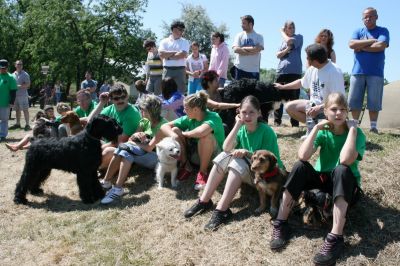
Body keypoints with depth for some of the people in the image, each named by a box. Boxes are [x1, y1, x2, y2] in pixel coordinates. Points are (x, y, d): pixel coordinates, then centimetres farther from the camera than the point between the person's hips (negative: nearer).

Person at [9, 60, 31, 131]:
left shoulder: (25, 74, -5)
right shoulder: (14, 74, 15)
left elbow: (28, 84, -12)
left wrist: (19, 86, -20)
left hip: (23, 95, -7)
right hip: (15, 95, 7)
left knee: (25, 110, -6)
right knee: (17, 109, 13)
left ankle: (27, 124, -4)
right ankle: (17, 124, 22)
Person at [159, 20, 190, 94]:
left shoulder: (184, 42, 8)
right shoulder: (164, 41, 11)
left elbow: (183, 55, -9)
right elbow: (161, 54, -5)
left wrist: (169, 57, -4)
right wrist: (175, 52, -6)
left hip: (180, 70, -1)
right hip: (167, 70, 1)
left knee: (180, 92, -1)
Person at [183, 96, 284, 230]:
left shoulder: (267, 131, -16)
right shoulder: (241, 129, -1)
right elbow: (226, 148, -16)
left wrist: (247, 153, -25)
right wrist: (238, 125, -20)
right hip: (245, 172, 6)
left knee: (238, 162, -30)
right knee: (224, 156, -16)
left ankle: (222, 210, -34)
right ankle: (204, 201, -15)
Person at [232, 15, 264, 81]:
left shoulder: (259, 37, 5)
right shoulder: (239, 35, 9)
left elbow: (258, 49, -13)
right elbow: (235, 49, -7)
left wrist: (243, 48, -7)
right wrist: (252, 50, -10)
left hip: (254, 70, -1)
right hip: (240, 68, 1)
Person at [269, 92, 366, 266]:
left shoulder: (357, 134, -15)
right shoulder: (323, 131, -6)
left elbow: (345, 160, -37)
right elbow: (303, 156, -24)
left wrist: (352, 129, -30)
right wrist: (316, 128, -23)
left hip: (347, 184, -3)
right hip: (323, 178, 3)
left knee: (341, 170, -36)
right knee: (300, 167, -25)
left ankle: (335, 238, -42)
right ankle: (280, 224, -21)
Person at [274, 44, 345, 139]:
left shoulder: (334, 72, -23)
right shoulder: (312, 69, 1)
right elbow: (301, 82, 22)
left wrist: (320, 107, -34)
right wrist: (283, 87, 26)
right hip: (315, 104, 8)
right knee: (289, 107, 3)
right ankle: (314, 125, 4)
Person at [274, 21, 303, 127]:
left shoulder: (299, 37, 7)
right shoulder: (283, 41, 19)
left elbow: (289, 41, -12)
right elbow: (278, 55, 9)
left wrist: (282, 33, 5)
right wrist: (287, 49, -9)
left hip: (295, 72, -4)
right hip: (281, 71, 4)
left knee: (294, 98, -3)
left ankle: (295, 123, 0)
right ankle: (277, 121, 7)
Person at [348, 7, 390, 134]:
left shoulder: (383, 31, 5)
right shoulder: (358, 32, 13)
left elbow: (381, 46, -14)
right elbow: (351, 44, -7)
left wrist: (361, 47, -6)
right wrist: (372, 40, -9)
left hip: (376, 73, -2)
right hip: (358, 72, 2)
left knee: (374, 102, -1)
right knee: (354, 101, 1)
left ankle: (373, 126, 6)